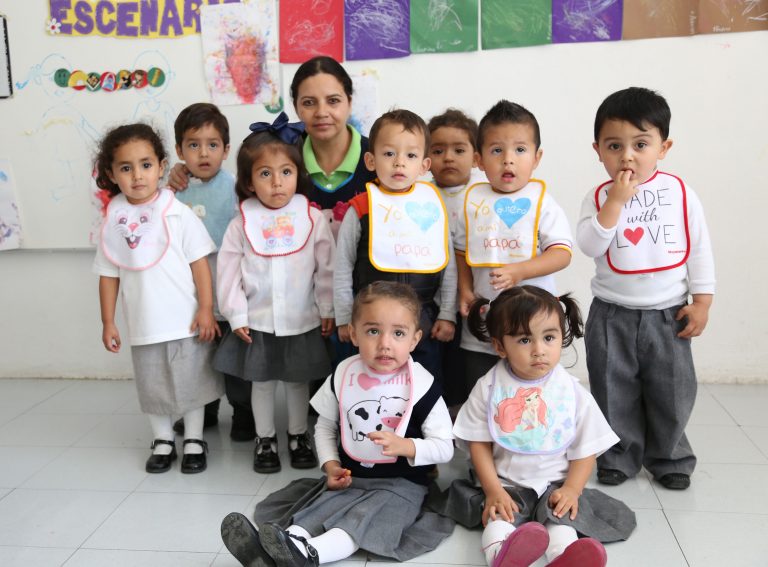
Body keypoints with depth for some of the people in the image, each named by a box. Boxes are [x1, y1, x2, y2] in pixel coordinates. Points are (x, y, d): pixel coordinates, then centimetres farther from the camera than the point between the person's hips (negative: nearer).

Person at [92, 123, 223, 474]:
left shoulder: (177, 213, -9)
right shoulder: (114, 222, -1)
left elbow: (200, 261, -7)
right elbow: (109, 275, 5)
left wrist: (206, 308, -11)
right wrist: (108, 322, 5)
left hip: (185, 322, -2)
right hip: (144, 325, 3)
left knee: (192, 382, 10)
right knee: (153, 387, 15)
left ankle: (194, 441, 27)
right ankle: (163, 442, 33)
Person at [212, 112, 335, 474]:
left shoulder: (312, 218, -7)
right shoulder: (242, 223, -6)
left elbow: (326, 267, -3)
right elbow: (228, 271, -3)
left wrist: (328, 311, -2)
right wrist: (236, 315, -5)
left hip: (302, 321, 0)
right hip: (257, 322, 0)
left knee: (298, 380, 15)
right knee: (262, 382, 14)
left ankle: (298, 436, 34)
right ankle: (265, 440, 31)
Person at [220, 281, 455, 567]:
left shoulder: (422, 386, -13)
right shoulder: (343, 375, -2)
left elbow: (444, 447, -9)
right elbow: (325, 426, 12)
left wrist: (405, 446, -26)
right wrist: (331, 465, -4)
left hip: (401, 484, -4)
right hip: (350, 478, 4)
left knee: (364, 519, -30)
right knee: (319, 510, -21)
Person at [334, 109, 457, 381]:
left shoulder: (433, 205, 0)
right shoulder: (361, 209, -5)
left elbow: (448, 264, 6)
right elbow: (343, 267, 1)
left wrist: (448, 315, 4)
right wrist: (344, 319, 2)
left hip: (424, 317, 2)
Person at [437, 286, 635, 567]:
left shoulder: (573, 393, -2)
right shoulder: (488, 388, -4)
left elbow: (586, 449, 4)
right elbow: (479, 444, -1)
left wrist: (571, 489, -11)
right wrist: (493, 490, -12)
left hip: (555, 485, 1)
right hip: (506, 484, 0)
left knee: (562, 522, -30)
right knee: (499, 518, -31)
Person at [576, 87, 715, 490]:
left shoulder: (681, 193, -4)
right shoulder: (598, 198, -5)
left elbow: (699, 249, 0)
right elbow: (590, 246, -19)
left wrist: (701, 301, -3)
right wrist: (616, 200, -24)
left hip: (668, 313, 1)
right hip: (612, 315, 0)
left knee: (671, 393, 12)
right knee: (614, 392, 9)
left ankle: (669, 458, 31)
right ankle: (620, 456, 27)